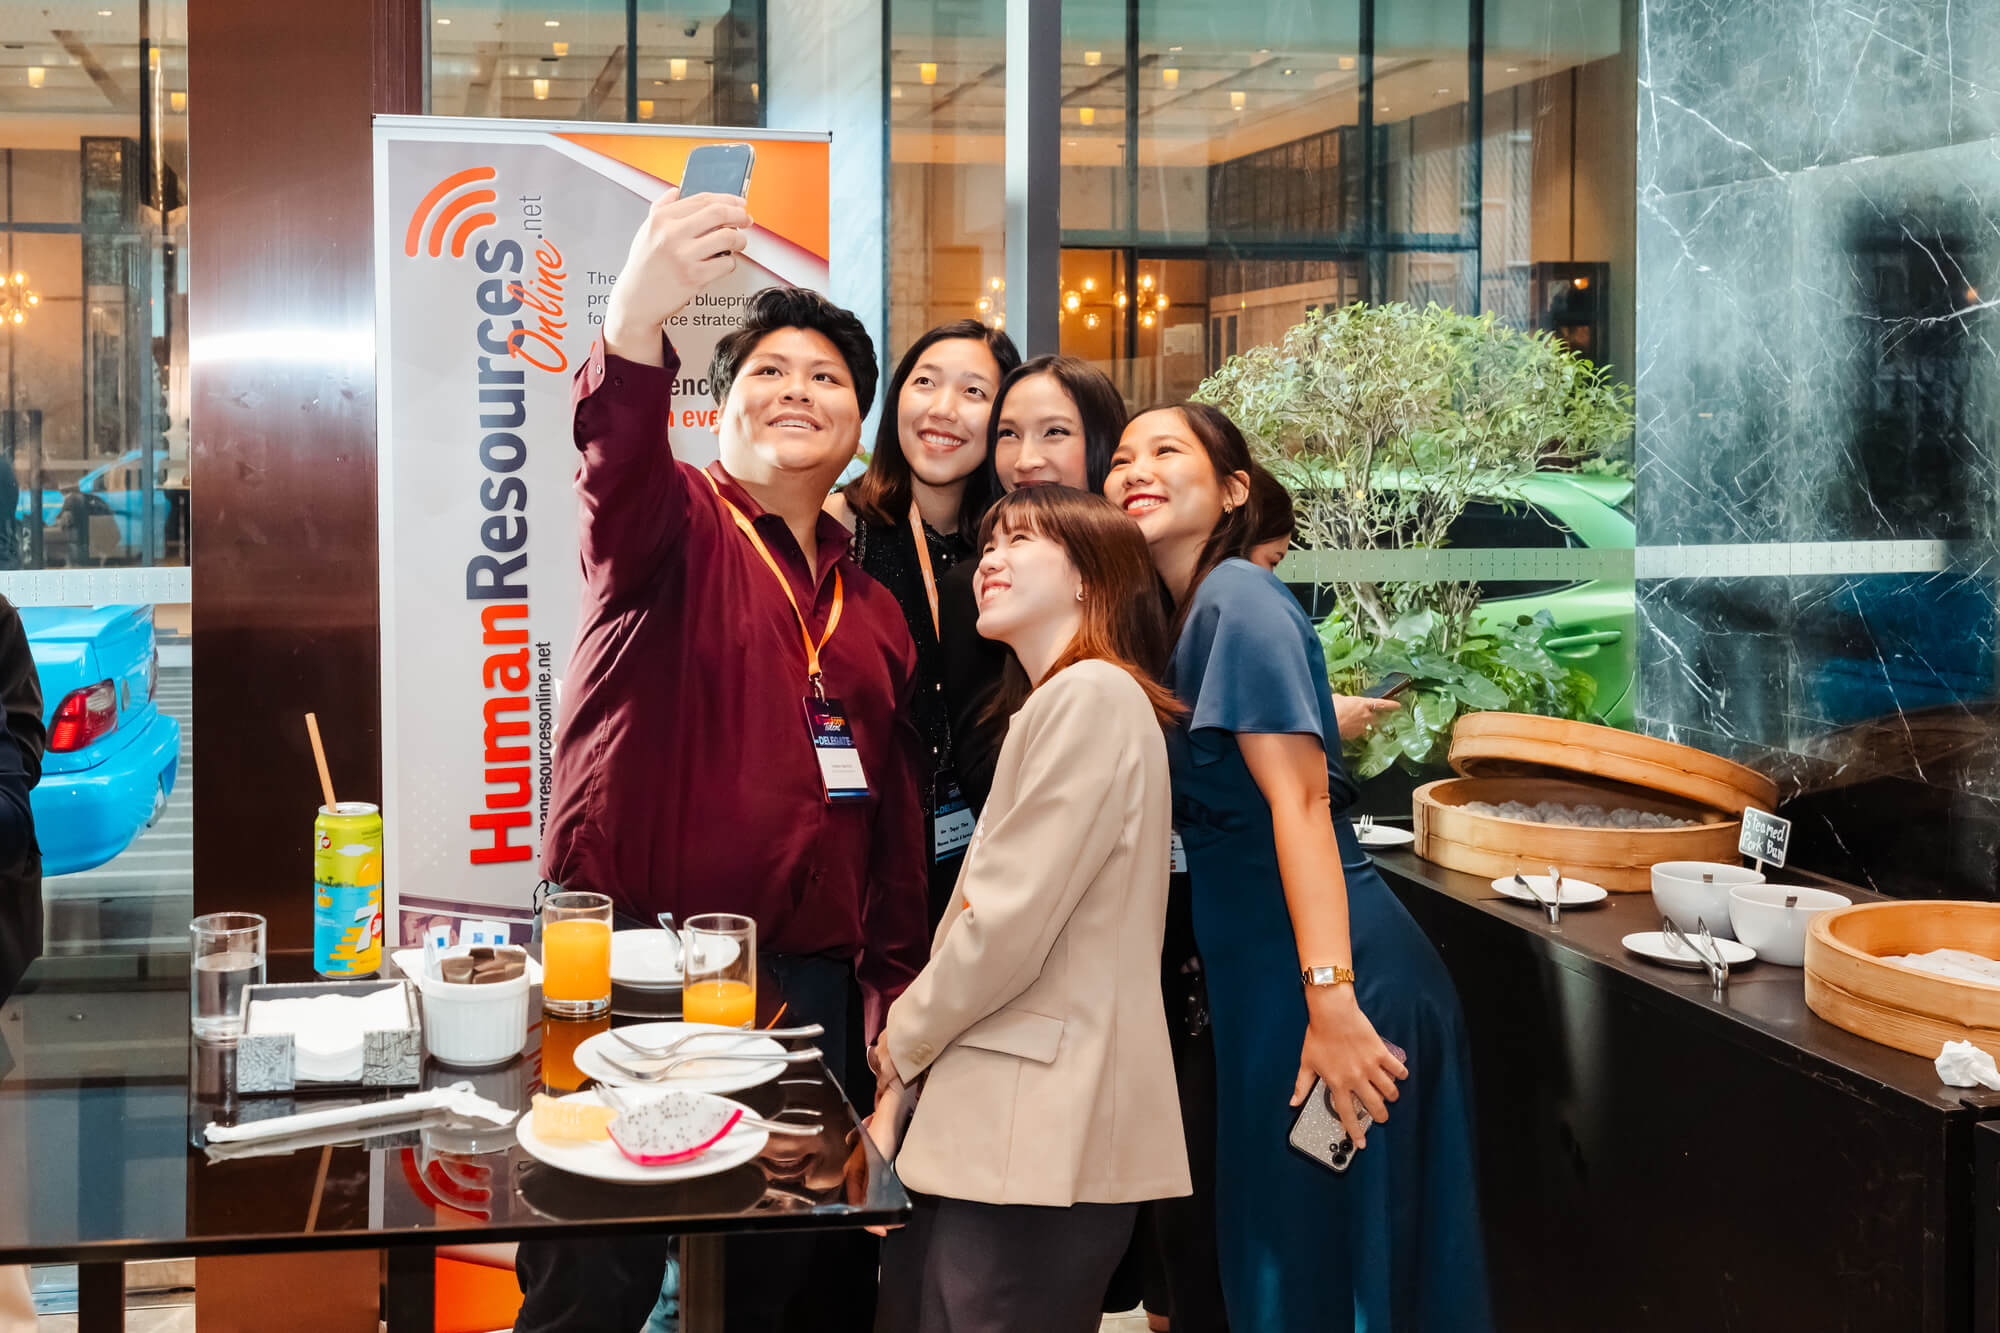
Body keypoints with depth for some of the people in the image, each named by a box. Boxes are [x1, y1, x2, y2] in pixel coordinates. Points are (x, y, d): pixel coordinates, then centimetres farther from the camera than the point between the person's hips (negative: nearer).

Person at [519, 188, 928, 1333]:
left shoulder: (876, 611, 15)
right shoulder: (676, 522, 0)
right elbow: (619, 465, -26)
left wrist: (895, 996, 13)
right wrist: (638, 319, -46)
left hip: (810, 983, 5)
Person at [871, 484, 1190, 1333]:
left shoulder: (1092, 696, -13)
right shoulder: (1052, 704, 20)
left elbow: (1008, 925, -18)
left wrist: (901, 1042, -2)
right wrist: (907, 1079, 8)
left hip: (1037, 1140, -9)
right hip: (996, 1120, 9)